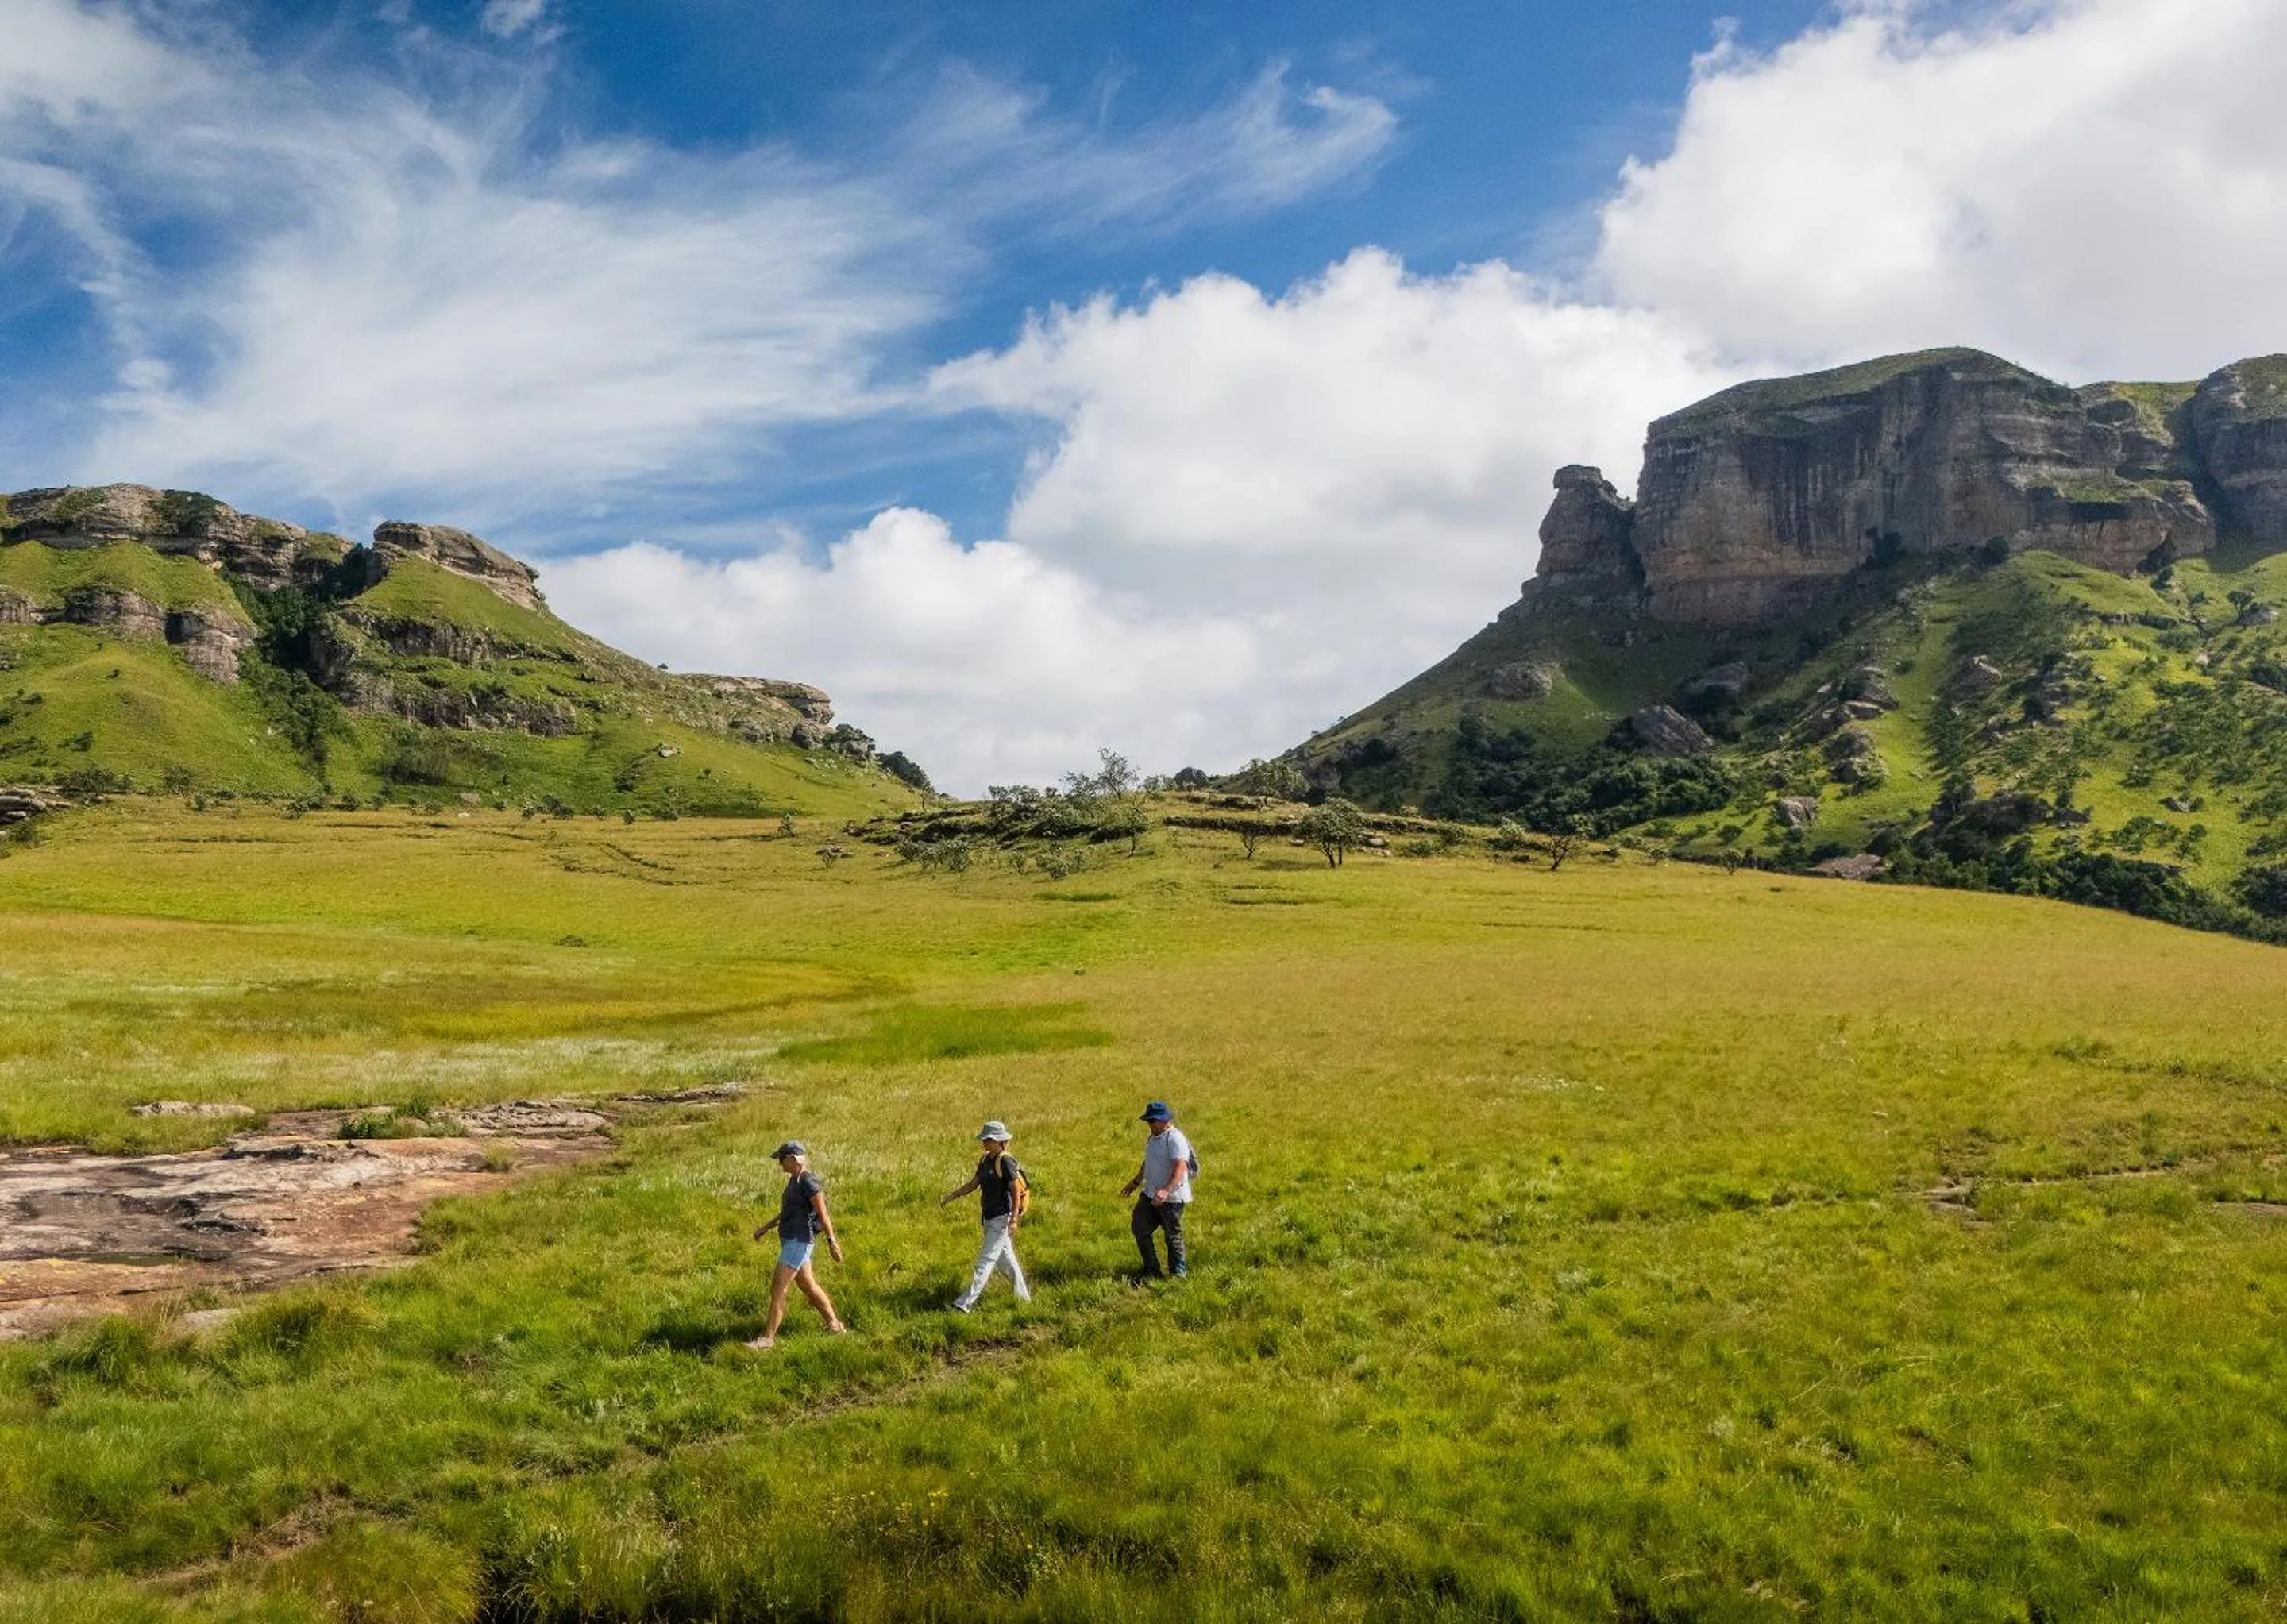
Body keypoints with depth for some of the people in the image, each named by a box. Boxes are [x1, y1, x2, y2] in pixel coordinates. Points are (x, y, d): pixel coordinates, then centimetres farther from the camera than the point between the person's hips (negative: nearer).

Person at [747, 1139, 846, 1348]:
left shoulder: (809, 1182, -17)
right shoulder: (795, 1180, 13)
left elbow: (823, 1214, -18)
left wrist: (832, 1242, -18)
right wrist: (766, 1228, 21)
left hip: (799, 1241, -10)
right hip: (791, 1240, 10)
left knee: (778, 1288, -8)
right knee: (809, 1286, 17)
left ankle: (768, 1337, -3)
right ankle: (835, 1325, 28)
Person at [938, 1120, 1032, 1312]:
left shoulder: (1006, 1162, -16)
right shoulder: (985, 1160, 10)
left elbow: (1017, 1191, -18)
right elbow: (974, 1184, 18)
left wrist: (1014, 1219, -23)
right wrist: (952, 1197, 10)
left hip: (1002, 1218, -9)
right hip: (990, 1217, 9)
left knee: (986, 1260, -9)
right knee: (1005, 1259, 16)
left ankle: (965, 1302, -12)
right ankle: (1023, 1295, 28)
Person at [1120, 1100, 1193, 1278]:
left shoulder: (1175, 1139, -19)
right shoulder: (1153, 1138, 13)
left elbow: (1180, 1168, -29)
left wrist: (1166, 1191, -39)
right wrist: (1135, 1182, 32)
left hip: (1171, 1198, -10)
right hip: (1150, 1195, 10)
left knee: (1173, 1236, 2)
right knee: (1139, 1228, 11)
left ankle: (1179, 1273, 18)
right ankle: (1151, 1270, 23)